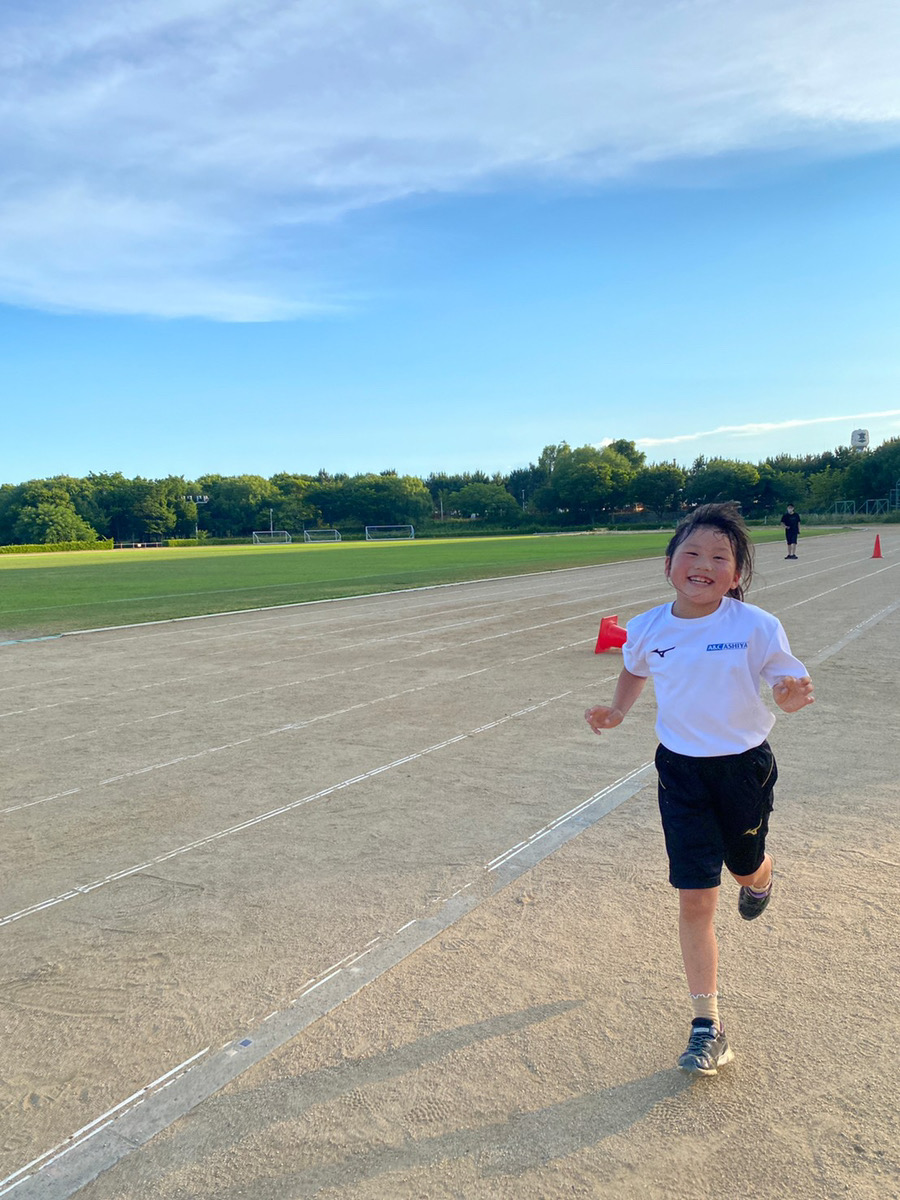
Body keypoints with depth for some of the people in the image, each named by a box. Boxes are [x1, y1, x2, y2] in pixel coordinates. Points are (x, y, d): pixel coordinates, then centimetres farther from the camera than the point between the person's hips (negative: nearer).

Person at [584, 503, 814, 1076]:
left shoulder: (756, 626, -16)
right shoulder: (648, 629, -7)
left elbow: (788, 682, -7)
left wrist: (794, 696, -30)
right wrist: (618, 711, -3)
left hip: (745, 766, -1)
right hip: (681, 770, 1)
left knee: (744, 868, 22)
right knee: (695, 900, -1)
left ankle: (761, 877, 64)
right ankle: (708, 1026, 14)